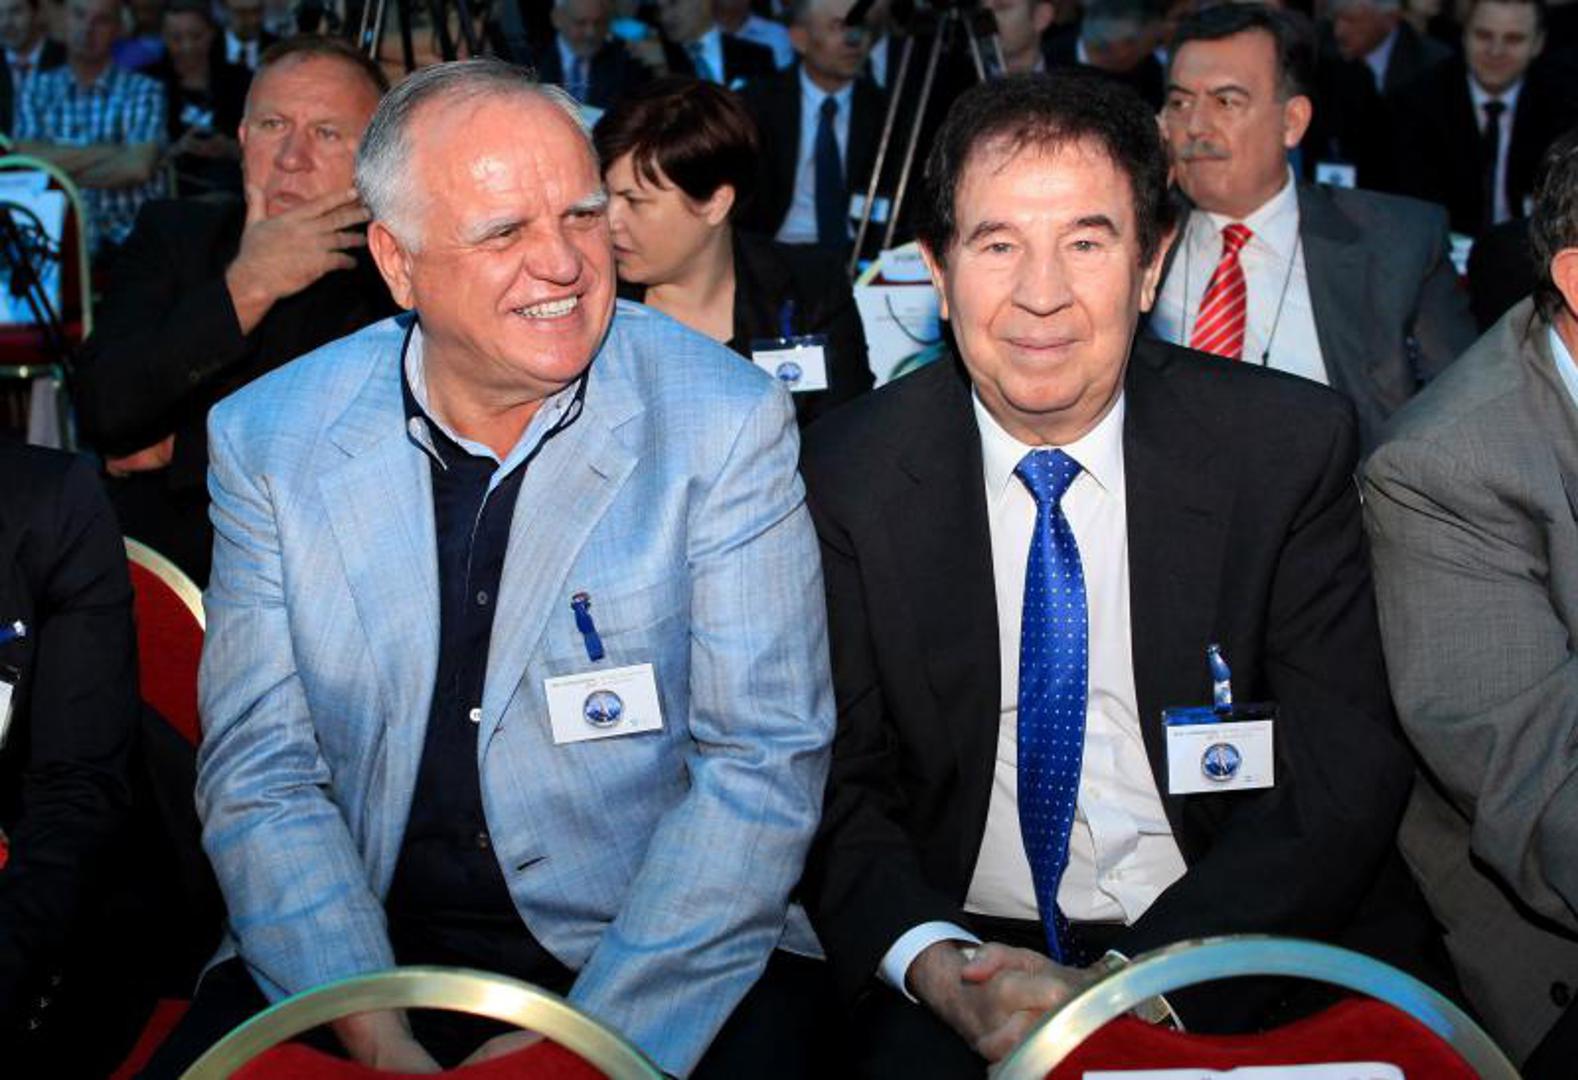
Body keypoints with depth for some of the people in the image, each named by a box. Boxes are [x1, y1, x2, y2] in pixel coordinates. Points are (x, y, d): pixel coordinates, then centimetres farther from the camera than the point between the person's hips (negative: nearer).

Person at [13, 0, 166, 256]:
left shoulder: (143, 90, 4)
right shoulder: (38, 88, 13)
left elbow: (138, 167, -10)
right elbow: (27, 158, -2)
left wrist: (62, 170, -5)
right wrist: (110, 152, -8)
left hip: (126, 240, -2)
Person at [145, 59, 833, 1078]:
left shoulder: (728, 421, -5)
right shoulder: (267, 439, 1)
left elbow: (762, 764, -8)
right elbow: (261, 774, -1)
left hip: (657, 962, -1)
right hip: (360, 949, 1)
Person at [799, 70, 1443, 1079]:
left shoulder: (1292, 446, -4)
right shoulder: (852, 474, -1)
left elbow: (1344, 774, -6)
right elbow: (839, 781, 1)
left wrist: (1133, 985, -18)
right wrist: (933, 964, -19)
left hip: (1231, 949, 0)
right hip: (965, 947, 0)